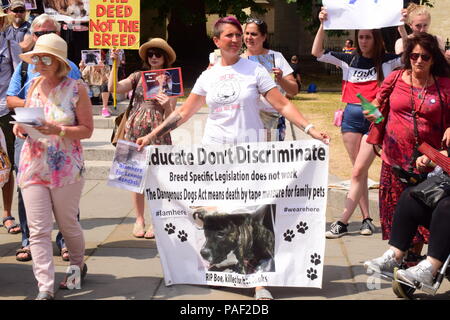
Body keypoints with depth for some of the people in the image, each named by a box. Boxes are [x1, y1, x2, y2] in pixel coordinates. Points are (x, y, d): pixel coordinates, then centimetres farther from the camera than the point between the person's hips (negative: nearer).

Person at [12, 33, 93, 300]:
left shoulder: (76, 88, -7)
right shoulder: (35, 85, 7)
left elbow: (87, 129, -8)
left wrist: (57, 130, -23)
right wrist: (21, 127, -5)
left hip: (66, 167, -3)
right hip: (33, 165, 4)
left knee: (68, 223, 12)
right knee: (38, 229, -4)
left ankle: (78, 265, 40)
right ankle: (45, 288, -2)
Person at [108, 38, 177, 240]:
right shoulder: (138, 77, 12)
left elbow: (170, 116, 4)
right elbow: (113, 88, -1)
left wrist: (166, 105, -17)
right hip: (135, 129, 2)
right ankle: (139, 219, 14)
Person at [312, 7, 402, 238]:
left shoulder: (387, 61, 2)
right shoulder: (349, 60, 8)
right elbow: (317, 52, 4)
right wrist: (322, 24, -7)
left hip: (375, 118, -3)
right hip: (352, 116, 3)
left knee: (358, 171, -10)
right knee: (360, 171, 6)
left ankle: (343, 222, -11)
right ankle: (366, 219, 12)